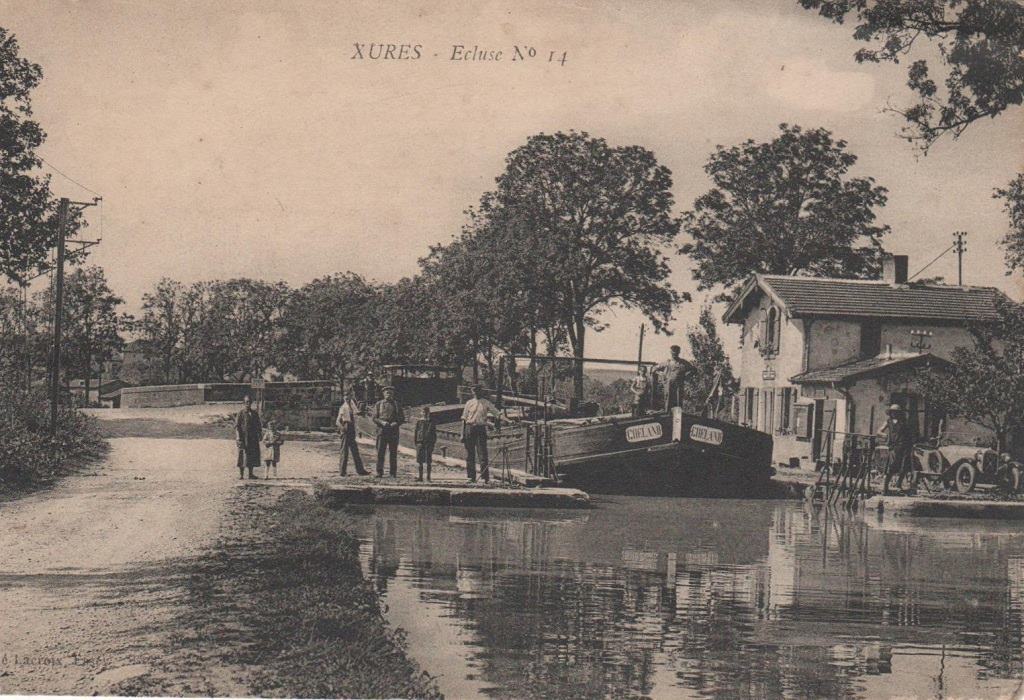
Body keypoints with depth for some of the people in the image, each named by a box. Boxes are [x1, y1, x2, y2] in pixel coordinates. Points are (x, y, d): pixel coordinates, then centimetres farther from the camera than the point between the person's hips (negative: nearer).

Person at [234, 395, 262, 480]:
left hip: (253, 438, 5)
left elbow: (259, 424, 19)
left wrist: (260, 433, 8)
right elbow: (237, 426, -6)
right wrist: (238, 438, -14)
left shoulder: (255, 413, 13)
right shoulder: (241, 413, -2)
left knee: (253, 455, 6)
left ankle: (251, 474, 13)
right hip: (244, 437, -5)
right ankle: (241, 474, 0)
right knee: (243, 455, -5)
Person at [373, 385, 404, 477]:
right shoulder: (379, 404, 8)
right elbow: (374, 418, 4)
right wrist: (382, 422, -14)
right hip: (382, 431, -1)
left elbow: (402, 418, 10)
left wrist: (396, 423, -10)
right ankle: (379, 472, -2)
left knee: (393, 453, 4)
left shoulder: (396, 404, 11)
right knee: (380, 452, -5)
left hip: (393, 431, 1)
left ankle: (393, 473, 9)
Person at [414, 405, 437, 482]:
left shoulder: (432, 422, 6)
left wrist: (433, 443, 1)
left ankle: (428, 477, 6)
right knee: (420, 461, 1)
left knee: (428, 461, 0)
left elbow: (434, 434, 8)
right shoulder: (419, 422, 8)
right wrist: (415, 443, 4)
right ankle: (420, 477, 7)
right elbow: (416, 432, 10)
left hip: (429, 443, -1)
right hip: (420, 442, 1)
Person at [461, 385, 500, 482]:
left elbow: (497, 413, -1)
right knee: (470, 453, 5)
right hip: (469, 428, 2)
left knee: (482, 452, -7)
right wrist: (463, 434, 6)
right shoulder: (469, 403, 11)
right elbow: (464, 419, 11)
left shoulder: (486, 403, 7)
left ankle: (485, 476, -8)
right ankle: (471, 476, 12)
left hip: (481, 428, -2)